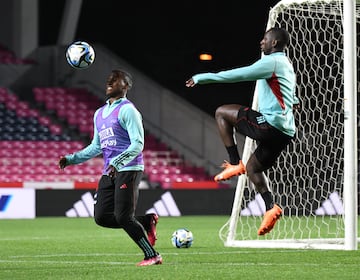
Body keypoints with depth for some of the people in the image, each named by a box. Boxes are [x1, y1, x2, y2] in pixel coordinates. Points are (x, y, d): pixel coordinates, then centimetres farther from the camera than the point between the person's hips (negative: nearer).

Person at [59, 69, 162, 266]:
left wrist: (117, 162, -27)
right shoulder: (99, 113, 19)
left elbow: (138, 144, -14)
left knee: (123, 217, -13)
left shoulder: (127, 109, -7)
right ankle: (146, 222, 14)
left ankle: (152, 256, -2)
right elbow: (96, 147, 27)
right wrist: (72, 159, 16)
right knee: (101, 217, -1)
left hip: (128, 170, -8)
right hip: (109, 173, 8)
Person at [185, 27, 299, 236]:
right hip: (286, 131, 10)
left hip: (271, 123, -10)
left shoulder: (273, 61, -8)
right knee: (253, 168, 19)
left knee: (222, 113, 0)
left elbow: (239, 75, -14)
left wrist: (203, 77, -10)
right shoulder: (287, 65, 23)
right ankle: (271, 207, 1)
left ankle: (235, 163, -4)